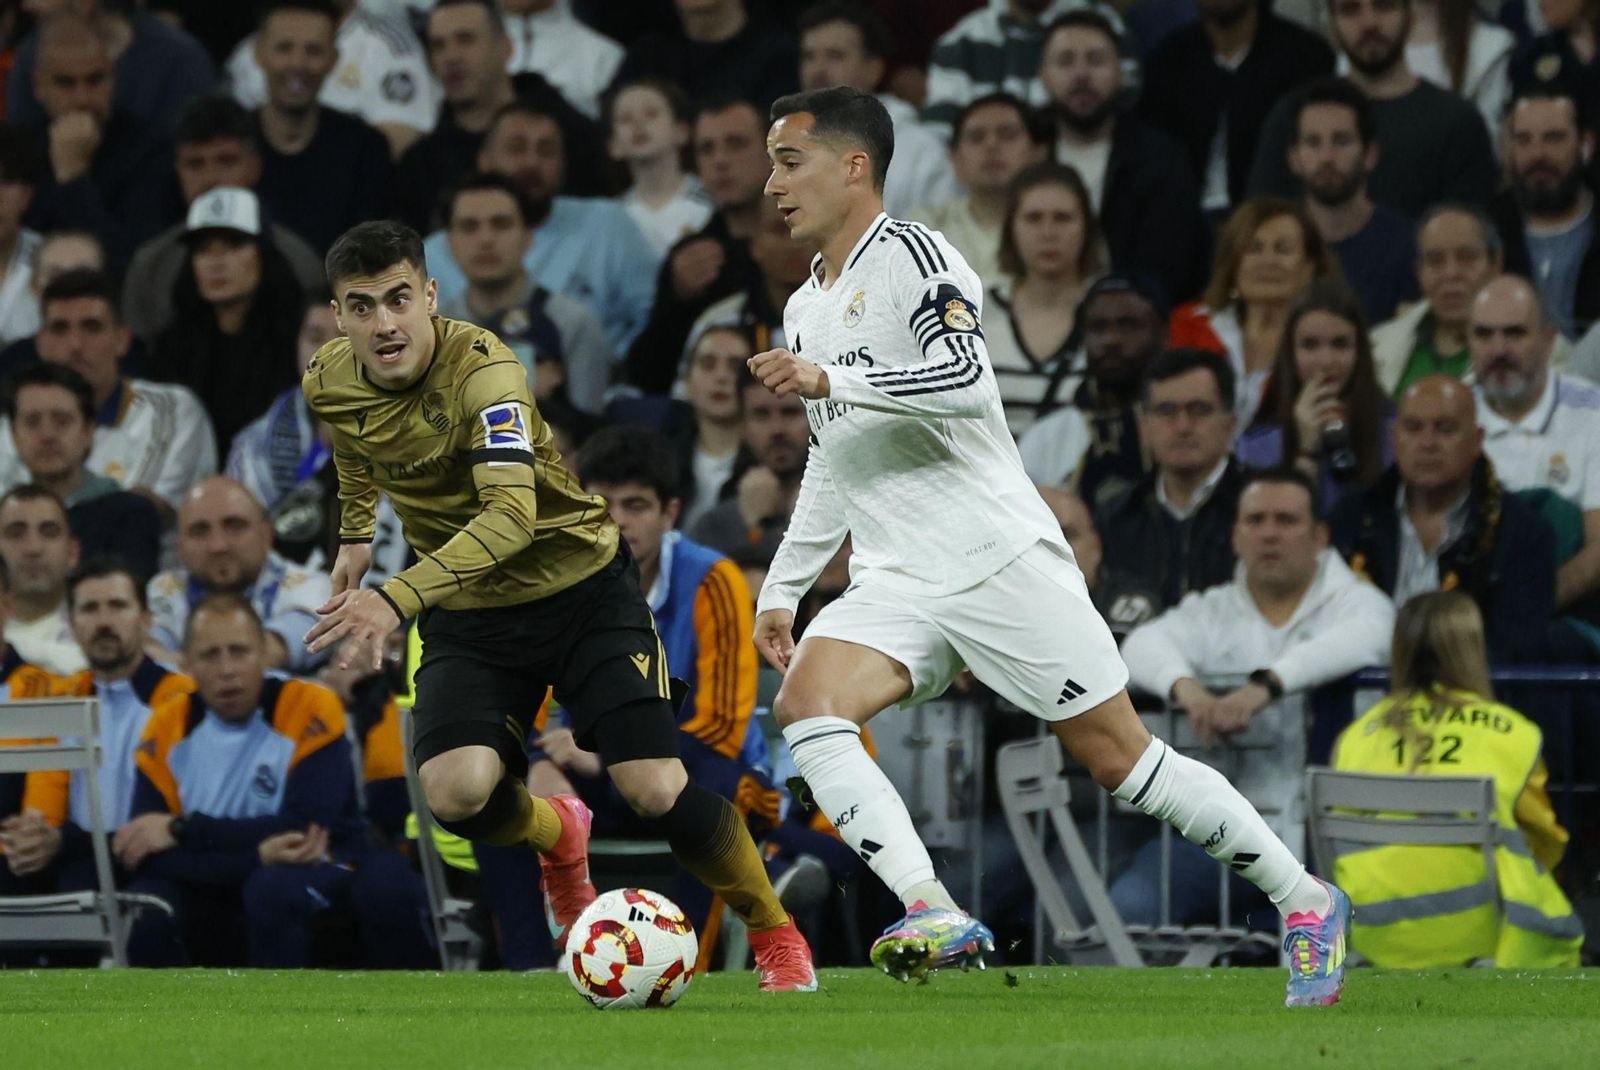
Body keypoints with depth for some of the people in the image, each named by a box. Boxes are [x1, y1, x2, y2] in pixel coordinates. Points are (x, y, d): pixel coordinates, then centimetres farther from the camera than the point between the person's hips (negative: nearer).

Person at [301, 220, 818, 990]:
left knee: (656, 790, -16)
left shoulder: (482, 369, -28)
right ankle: (557, 835, 14)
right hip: (469, 615, 4)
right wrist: (355, 532, 27)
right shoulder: (329, 383, -8)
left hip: (582, 586, -4)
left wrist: (397, 599, -51)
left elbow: (511, 513, -41)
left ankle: (774, 934, 11)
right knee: (456, 794, -23)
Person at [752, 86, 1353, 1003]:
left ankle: (1306, 902, 13)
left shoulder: (913, 257, -7)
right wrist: (782, 589, 24)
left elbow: (966, 379, -24)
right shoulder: (807, 309, 19)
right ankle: (935, 916, -30)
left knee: (1120, 757, -4)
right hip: (895, 585, 7)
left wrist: (829, 381, -25)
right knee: (807, 703, -21)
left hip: (1001, 560, -7)